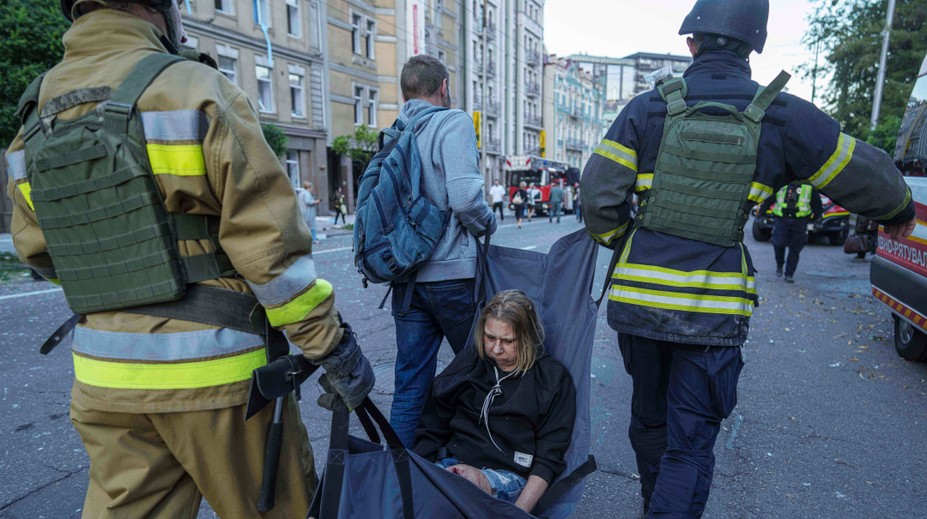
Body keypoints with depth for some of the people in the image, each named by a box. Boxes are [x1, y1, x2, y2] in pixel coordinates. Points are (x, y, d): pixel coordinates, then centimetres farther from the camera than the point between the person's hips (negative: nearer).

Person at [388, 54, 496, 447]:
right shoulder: (453, 122, -8)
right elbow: (465, 198, -20)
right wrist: (487, 224, -1)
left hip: (406, 277, 5)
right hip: (451, 272, -5)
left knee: (409, 385, 11)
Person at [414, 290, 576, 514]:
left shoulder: (552, 379, 4)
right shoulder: (468, 363, 14)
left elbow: (548, 459, -1)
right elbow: (431, 430, 15)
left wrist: (519, 511, -13)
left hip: (509, 477, -5)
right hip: (453, 465, 5)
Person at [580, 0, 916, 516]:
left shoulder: (648, 108, -2)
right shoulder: (783, 116, -2)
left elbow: (599, 194, -6)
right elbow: (867, 176, 8)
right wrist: (900, 209, 31)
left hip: (638, 298, 2)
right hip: (713, 313, -2)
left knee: (649, 421, 23)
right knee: (690, 445, 8)